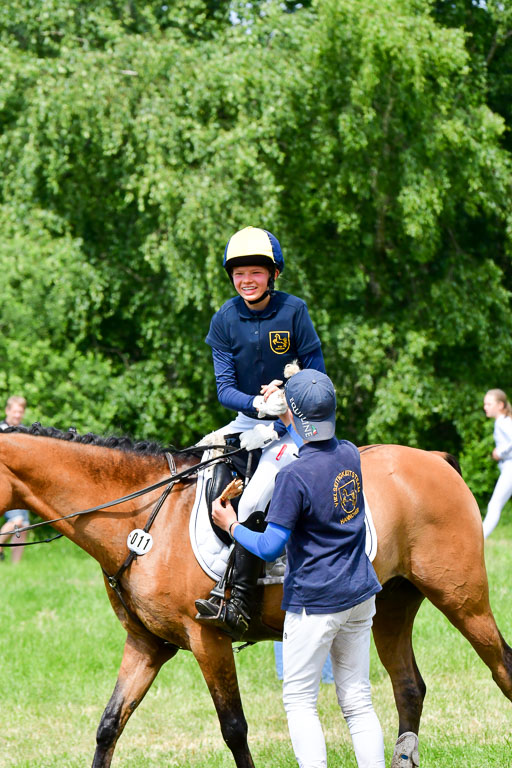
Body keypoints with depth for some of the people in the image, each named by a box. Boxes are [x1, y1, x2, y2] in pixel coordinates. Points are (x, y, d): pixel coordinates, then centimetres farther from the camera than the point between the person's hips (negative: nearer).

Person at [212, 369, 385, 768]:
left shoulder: (295, 475, -20)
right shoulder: (350, 454, 0)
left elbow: (269, 548, -17)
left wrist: (231, 525, 0)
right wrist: (285, 419, 35)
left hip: (314, 603, -6)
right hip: (360, 593, 7)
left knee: (300, 701, 4)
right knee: (358, 702, 11)